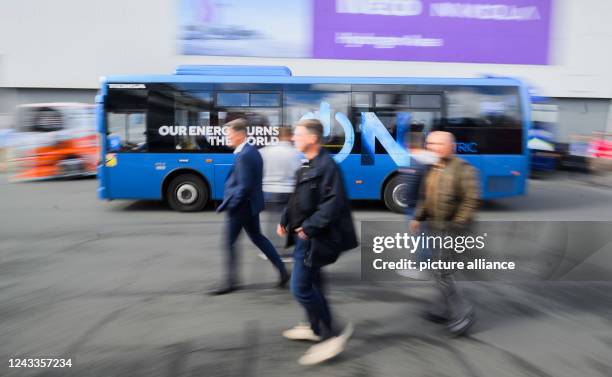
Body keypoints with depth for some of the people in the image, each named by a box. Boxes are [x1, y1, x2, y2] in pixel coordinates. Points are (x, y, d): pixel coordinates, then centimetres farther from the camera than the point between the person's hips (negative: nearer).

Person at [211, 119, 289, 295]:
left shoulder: (243, 156, -22)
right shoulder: (253, 151, 8)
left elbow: (244, 186, -25)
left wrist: (229, 205, -15)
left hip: (241, 206, -10)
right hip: (252, 204, 10)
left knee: (229, 243, 5)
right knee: (257, 237, 18)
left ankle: (230, 282, 18)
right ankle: (282, 271, 21)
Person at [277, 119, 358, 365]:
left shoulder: (326, 165, -19)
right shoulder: (309, 165, 13)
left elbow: (333, 203, -26)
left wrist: (309, 227, -24)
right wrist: (285, 221, 13)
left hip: (314, 238, -10)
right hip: (305, 235, 10)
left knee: (300, 288, -7)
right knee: (311, 283, 21)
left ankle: (333, 334, 6)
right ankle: (317, 328, 38)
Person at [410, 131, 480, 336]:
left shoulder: (462, 169, -13)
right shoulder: (432, 168, 11)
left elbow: (471, 200, -17)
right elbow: (425, 196, 20)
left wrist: (457, 225, -20)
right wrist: (418, 217, 11)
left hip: (450, 229, -8)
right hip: (434, 227, 8)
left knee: (441, 272, -8)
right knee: (442, 271, 17)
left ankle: (463, 313, 7)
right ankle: (444, 310, 31)